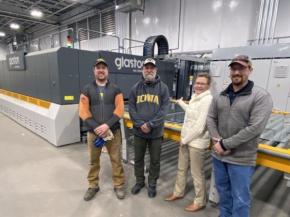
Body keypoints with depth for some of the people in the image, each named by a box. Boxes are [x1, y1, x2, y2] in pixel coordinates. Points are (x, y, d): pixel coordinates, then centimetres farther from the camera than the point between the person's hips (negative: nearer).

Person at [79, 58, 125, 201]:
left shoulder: (115, 89, 3)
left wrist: (107, 125, -18)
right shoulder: (87, 90, 3)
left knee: (116, 160, 8)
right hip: (93, 132, 1)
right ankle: (93, 186, 34)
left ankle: (119, 185, 27)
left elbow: (120, 110, -6)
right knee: (93, 161, 14)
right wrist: (96, 128, -15)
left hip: (113, 132, 0)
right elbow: (83, 112, -4)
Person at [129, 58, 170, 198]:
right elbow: (131, 108, -2)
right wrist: (140, 124, -14)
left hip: (156, 132, -1)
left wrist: (150, 124, -18)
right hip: (138, 131, 2)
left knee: (155, 160, 13)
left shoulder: (163, 88, -2)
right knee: (138, 159, 17)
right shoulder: (136, 87, 3)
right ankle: (139, 182, 39)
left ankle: (152, 184, 35)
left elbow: (164, 109, -9)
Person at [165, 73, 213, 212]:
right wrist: (180, 102, 42)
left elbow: (199, 127, -24)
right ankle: (178, 193, 44)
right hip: (186, 139, 9)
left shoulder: (207, 100, -20)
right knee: (181, 169, 22)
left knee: (197, 174, 9)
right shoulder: (195, 97, 8)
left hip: (197, 143, -9)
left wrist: (185, 139, -13)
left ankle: (200, 202, 32)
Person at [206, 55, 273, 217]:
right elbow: (211, 118, 5)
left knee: (240, 199, 11)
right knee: (223, 191, 24)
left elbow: (255, 128, -21)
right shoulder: (220, 96, 4)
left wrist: (225, 144, -18)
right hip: (218, 155, 5)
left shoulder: (261, 96, -13)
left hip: (241, 159, -5)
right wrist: (217, 140, -11)